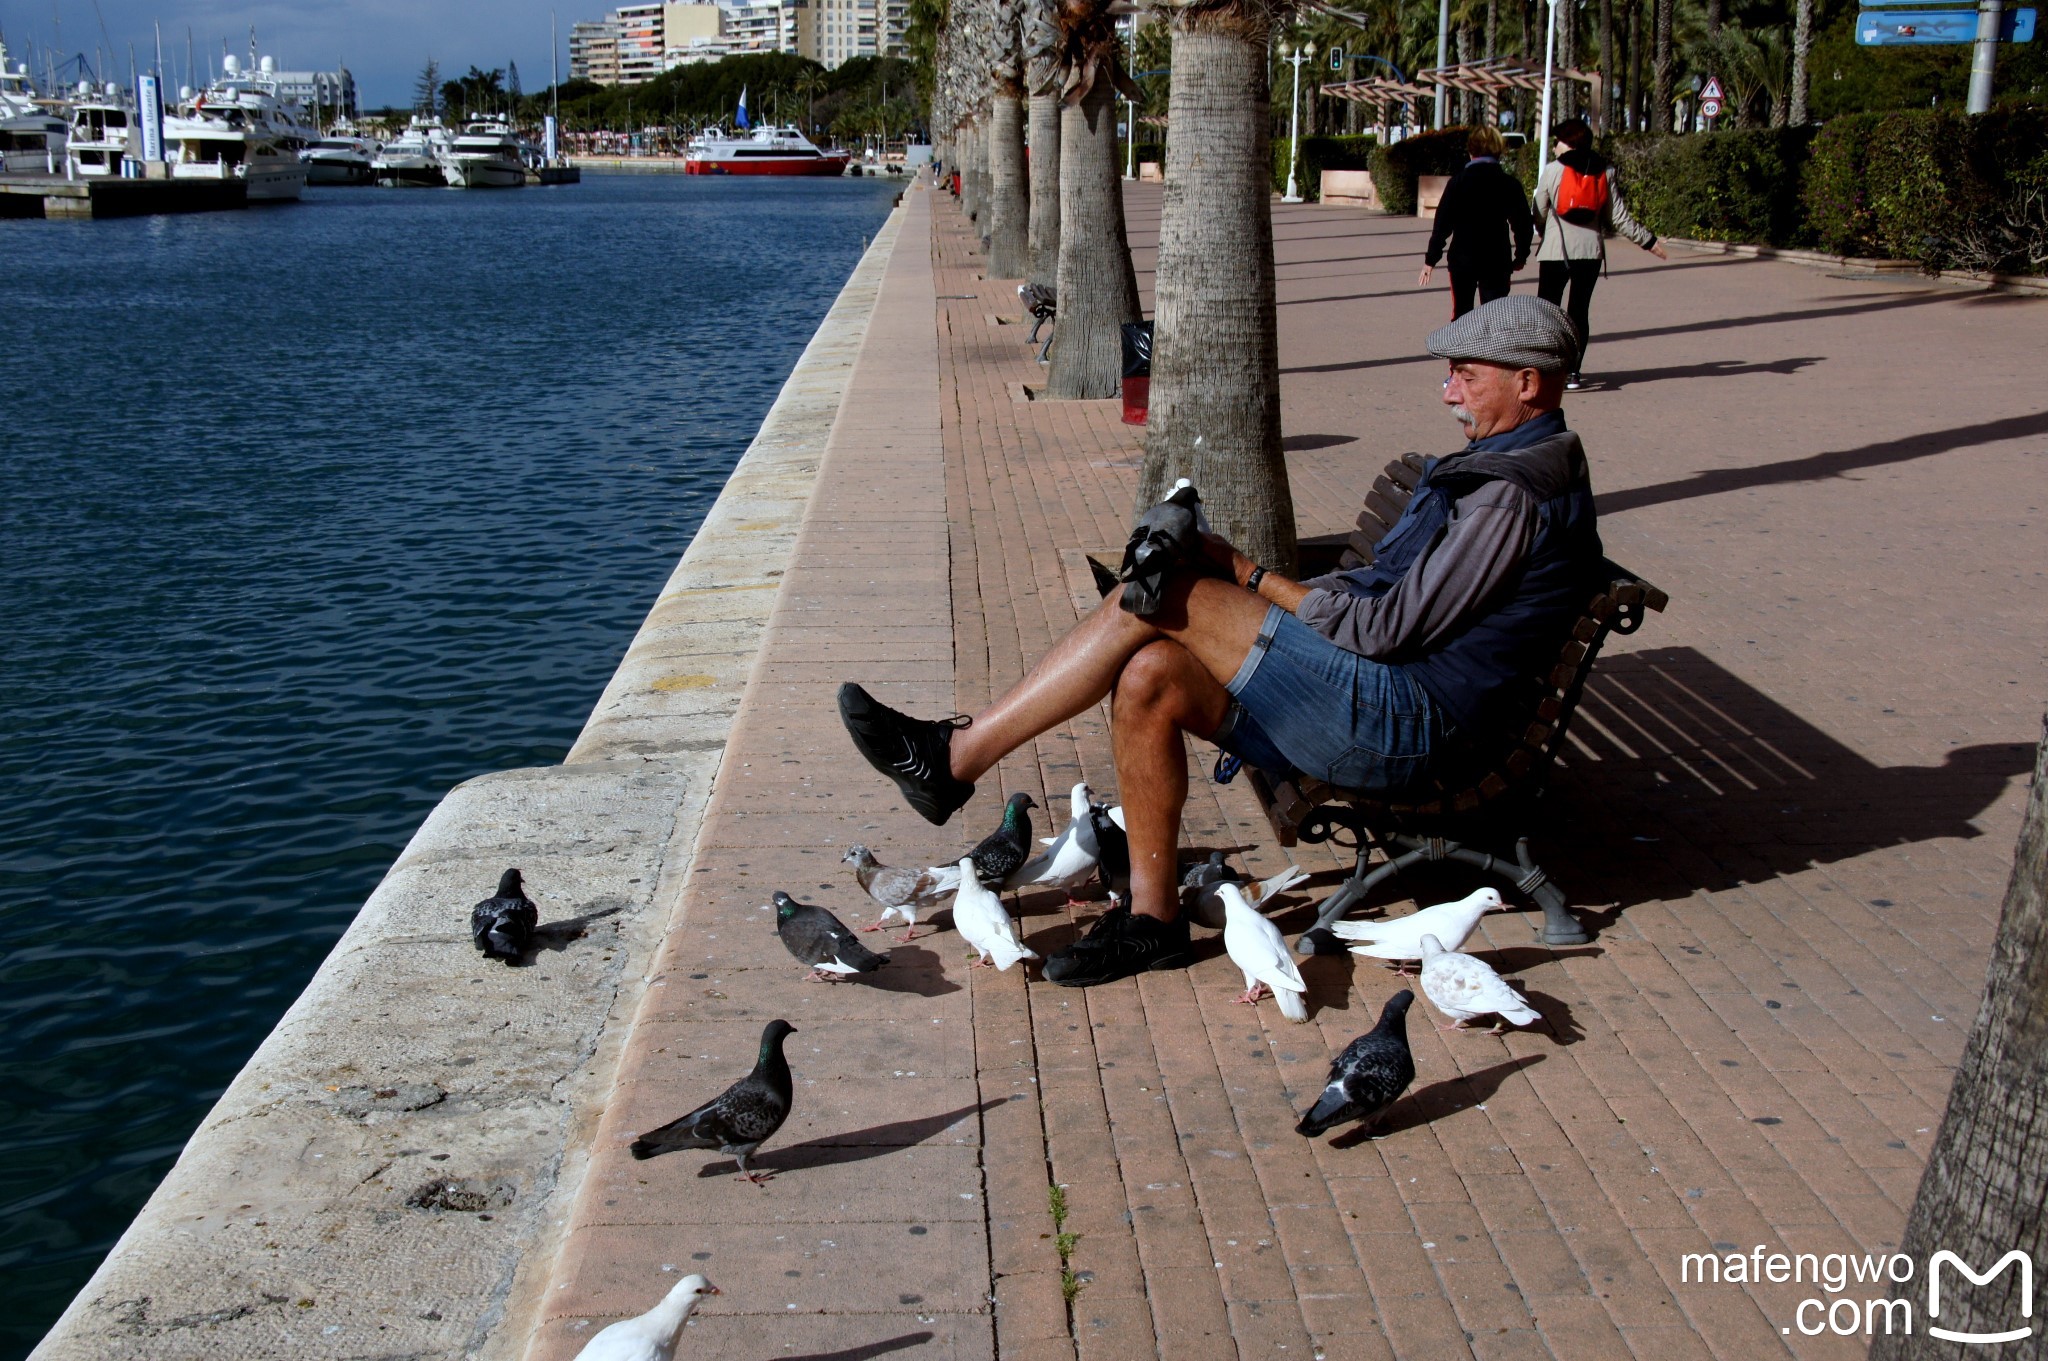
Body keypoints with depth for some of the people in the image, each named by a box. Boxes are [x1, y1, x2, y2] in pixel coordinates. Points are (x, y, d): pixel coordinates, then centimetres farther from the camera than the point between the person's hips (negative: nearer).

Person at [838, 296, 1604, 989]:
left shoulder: (1513, 496, -13)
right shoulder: (1503, 469, 21)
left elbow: (1391, 628, -18)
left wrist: (1252, 576, -8)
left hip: (1403, 723, -10)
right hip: (1374, 708, 10)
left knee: (1159, 599, -17)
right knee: (1149, 677, -8)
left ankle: (955, 757, -13)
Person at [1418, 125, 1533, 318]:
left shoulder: (1458, 181, -4)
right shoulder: (1510, 185, -1)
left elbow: (1443, 223, -6)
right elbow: (1522, 224, 2)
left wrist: (1431, 258, -1)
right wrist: (1521, 256, 17)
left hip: (1463, 259, 0)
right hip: (1497, 261, 0)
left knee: (1461, 313, 12)